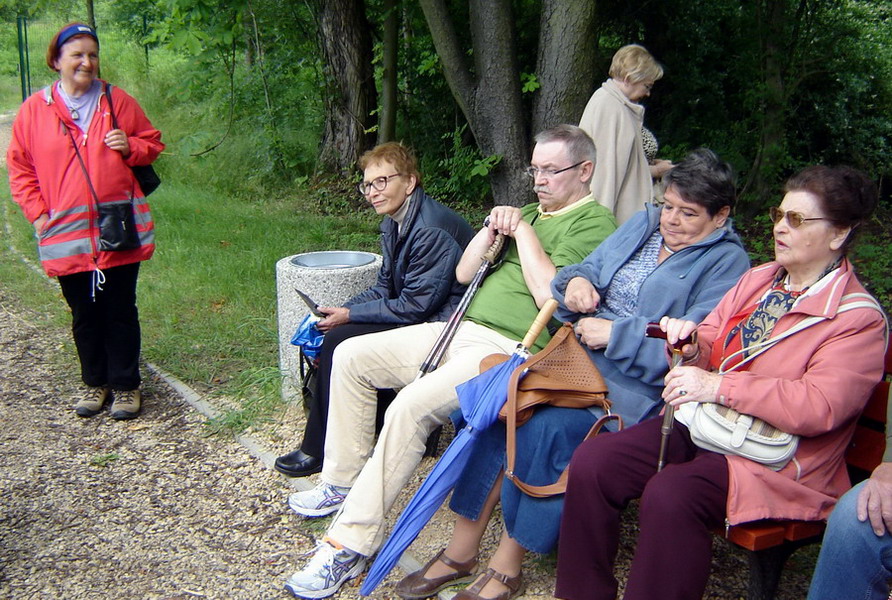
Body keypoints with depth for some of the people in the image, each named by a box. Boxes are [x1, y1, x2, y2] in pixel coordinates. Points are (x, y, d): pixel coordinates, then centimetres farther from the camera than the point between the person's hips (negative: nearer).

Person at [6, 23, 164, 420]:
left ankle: (125, 386, 16)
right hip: (66, 234, 1)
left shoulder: (118, 101, 4)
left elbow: (153, 144, 13)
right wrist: (37, 212, -1)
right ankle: (95, 383, 27)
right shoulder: (35, 110, 4)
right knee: (84, 314, 12)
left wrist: (130, 147, -9)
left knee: (120, 311, 5)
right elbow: (19, 167, 9)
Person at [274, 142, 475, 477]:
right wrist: (338, 312, -2)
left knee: (339, 341, -15)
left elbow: (414, 307, -22)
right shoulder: (394, 223, 8)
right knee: (334, 332, 3)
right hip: (414, 311, 10)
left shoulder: (432, 231, -23)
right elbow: (384, 287, 13)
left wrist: (348, 316, -14)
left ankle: (319, 451, 1)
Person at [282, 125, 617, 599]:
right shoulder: (527, 212, 21)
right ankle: (342, 482, 16)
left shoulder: (594, 222, -6)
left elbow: (549, 296, -20)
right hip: (463, 329, 10)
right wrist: (492, 230, 2)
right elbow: (463, 274, 18)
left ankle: (350, 546, -17)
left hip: (508, 349, -9)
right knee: (351, 356, 5)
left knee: (410, 408, -30)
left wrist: (523, 232, -11)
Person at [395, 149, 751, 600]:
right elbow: (592, 267, 22)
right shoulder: (644, 223, 18)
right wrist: (577, 280, -2)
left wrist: (613, 335, -16)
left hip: (635, 386, -6)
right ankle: (462, 549, -8)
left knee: (546, 428, -30)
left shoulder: (726, 263, -3)